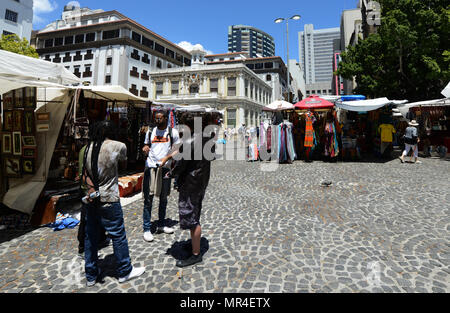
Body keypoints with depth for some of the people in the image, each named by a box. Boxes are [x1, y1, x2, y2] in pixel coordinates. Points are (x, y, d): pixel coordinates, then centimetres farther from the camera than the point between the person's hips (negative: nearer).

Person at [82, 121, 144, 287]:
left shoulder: (89, 147, 5)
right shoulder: (118, 146, -11)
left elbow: (85, 174, 1)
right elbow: (123, 161, 8)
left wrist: (92, 187, -9)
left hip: (91, 198, 6)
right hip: (109, 200, -6)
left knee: (90, 236, 15)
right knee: (118, 235, 8)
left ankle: (91, 276, 30)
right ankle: (125, 272, 23)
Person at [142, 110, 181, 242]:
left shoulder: (172, 132, 3)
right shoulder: (150, 131, 10)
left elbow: (178, 150, 2)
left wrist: (167, 157, -14)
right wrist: (145, 148, -3)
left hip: (165, 167, 0)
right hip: (151, 166, 0)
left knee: (163, 198, 11)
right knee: (148, 198, -3)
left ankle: (161, 225, 25)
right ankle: (147, 229, 5)